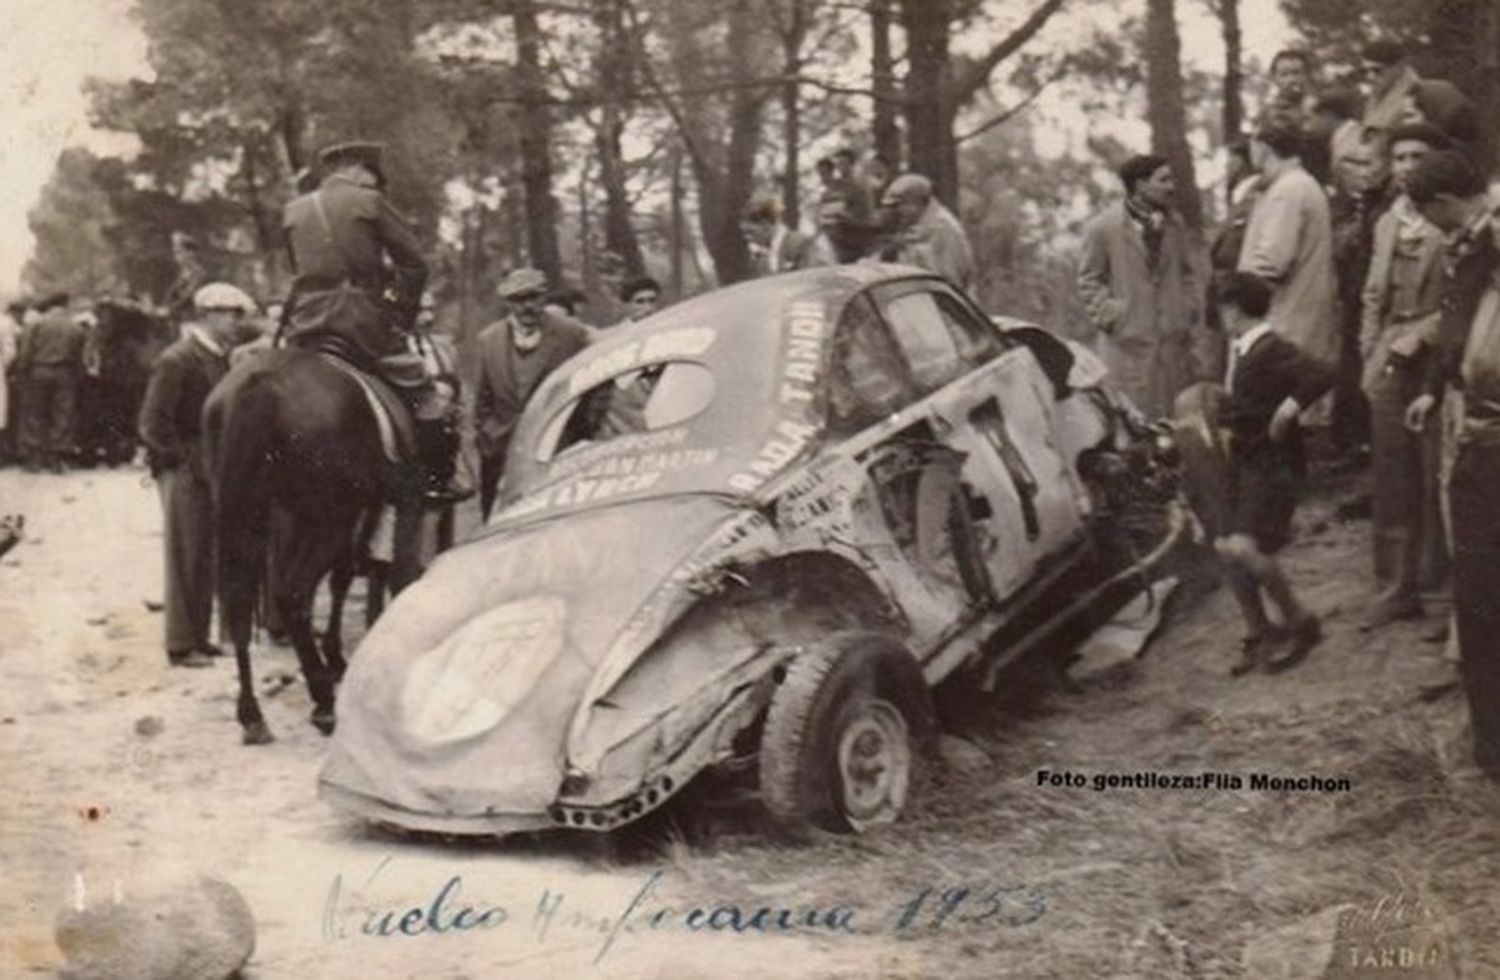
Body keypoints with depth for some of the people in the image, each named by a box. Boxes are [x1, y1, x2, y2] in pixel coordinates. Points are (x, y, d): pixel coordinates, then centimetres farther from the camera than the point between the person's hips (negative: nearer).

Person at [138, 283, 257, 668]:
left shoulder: (218, 359, 12)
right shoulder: (175, 361, -14)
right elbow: (152, 425, -17)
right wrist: (191, 460, -17)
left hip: (213, 472, 8)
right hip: (184, 473, -8)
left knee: (207, 559, 14)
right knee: (185, 560, -1)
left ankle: (198, 637, 24)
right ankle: (181, 646, 7)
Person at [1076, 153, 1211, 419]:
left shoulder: (1175, 225, 8)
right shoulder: (1102, 228, -6)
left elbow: (1188, 276, 13)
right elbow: (1089, 282, 0)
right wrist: (1113, 316, -9)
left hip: (1174, 340, 4)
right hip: (1129, 343, -4)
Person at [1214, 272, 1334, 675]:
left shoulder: (1272, 350, -18)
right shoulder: (1239, 349, 9)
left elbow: (1322, 374, -31)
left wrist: (1289, 408, -25)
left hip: (1273, 464, -9)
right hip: (1244, 461, 9)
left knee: (1243, 547, -19)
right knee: (1228, 550, 8)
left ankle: (1301, 623, -1)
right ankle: (1257, 634, 22)